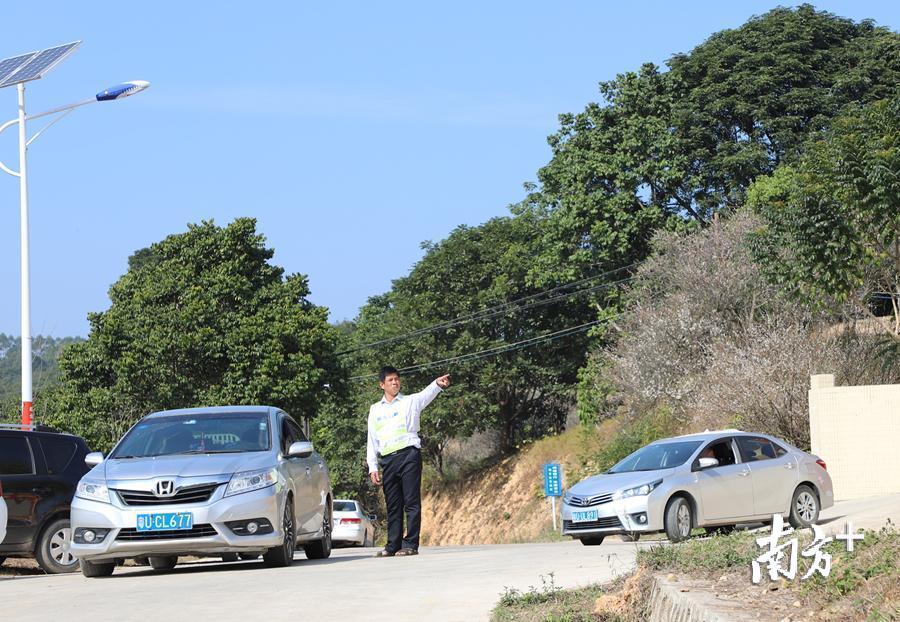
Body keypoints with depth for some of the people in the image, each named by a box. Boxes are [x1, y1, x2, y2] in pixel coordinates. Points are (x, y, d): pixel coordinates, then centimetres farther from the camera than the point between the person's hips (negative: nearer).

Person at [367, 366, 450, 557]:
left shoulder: (410, 401, 7)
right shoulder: (375, 410, 17)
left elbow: (426, 395, -16)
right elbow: (372, 441, 17)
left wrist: (438, 384, -38)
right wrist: (373, 467, 9)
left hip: (408, 455, -4)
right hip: (387, 460, 4)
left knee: (412, 502, -7)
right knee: (392, 505, 7)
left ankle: (410, 544, -9)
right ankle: (393, 546, 11)